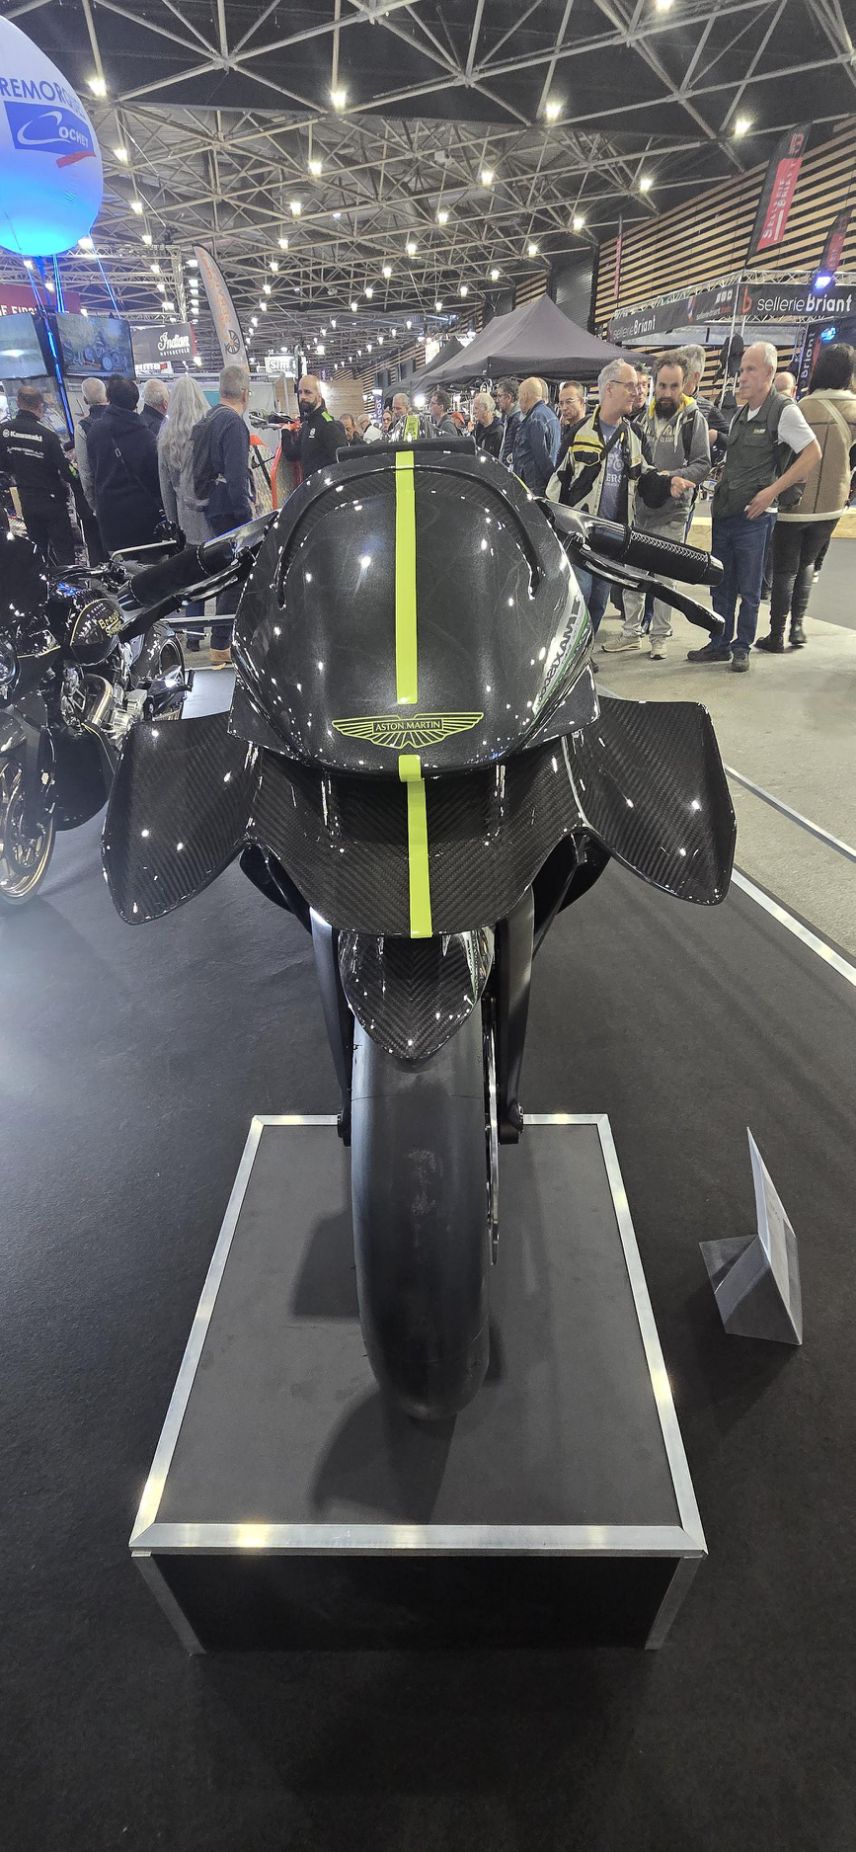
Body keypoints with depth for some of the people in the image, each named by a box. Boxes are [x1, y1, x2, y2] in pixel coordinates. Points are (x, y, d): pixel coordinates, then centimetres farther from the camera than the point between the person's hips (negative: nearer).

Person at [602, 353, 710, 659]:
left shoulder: (693, 419, -1)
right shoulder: (641, 418, 10)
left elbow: (702, 464, -6)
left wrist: (674, 477, -21)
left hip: (672, 511, -4)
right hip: (639, 507, 4)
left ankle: (659, 636, 11)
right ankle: (631, 632, 18)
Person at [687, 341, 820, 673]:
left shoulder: (783, 410, -8)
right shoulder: (741, 413, 14)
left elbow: (812, 453, -13)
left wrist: (772, 491, -17)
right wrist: (720, 487, 11)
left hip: (754, 515, -7)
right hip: (724, 511, 7)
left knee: (748, 588, 1)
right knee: (721, 584, 11)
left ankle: (742, 647, 12)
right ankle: (720, 645, 20)